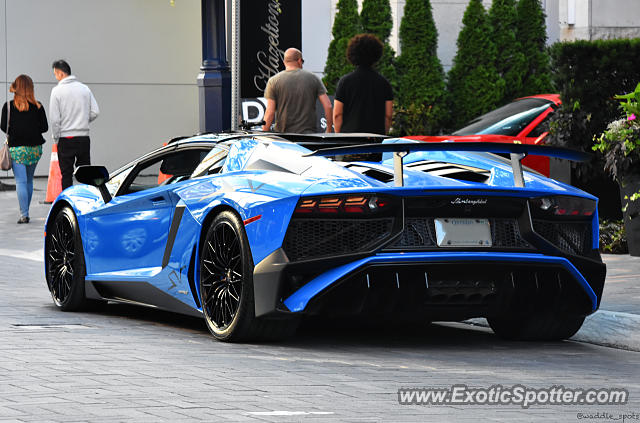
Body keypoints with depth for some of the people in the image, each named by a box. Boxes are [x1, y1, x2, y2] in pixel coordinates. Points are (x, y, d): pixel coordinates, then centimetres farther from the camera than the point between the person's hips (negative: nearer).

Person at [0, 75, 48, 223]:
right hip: (35, 148, 2)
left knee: (21, 182, -4)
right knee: (29, 181, 16)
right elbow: (44, 127, -1)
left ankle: (24, 215, -13)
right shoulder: (38, 106, -2)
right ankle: (25, 210, 23)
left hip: (17, 149, -2)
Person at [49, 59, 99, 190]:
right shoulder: (85, 88, 5)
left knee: (66, 174, 1)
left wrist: (56, 137, 1)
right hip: (84, 137, 4)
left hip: (66, 139, -4)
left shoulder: (57, 90, -8)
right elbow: (95, 112, 4)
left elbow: (54, 118, -10)